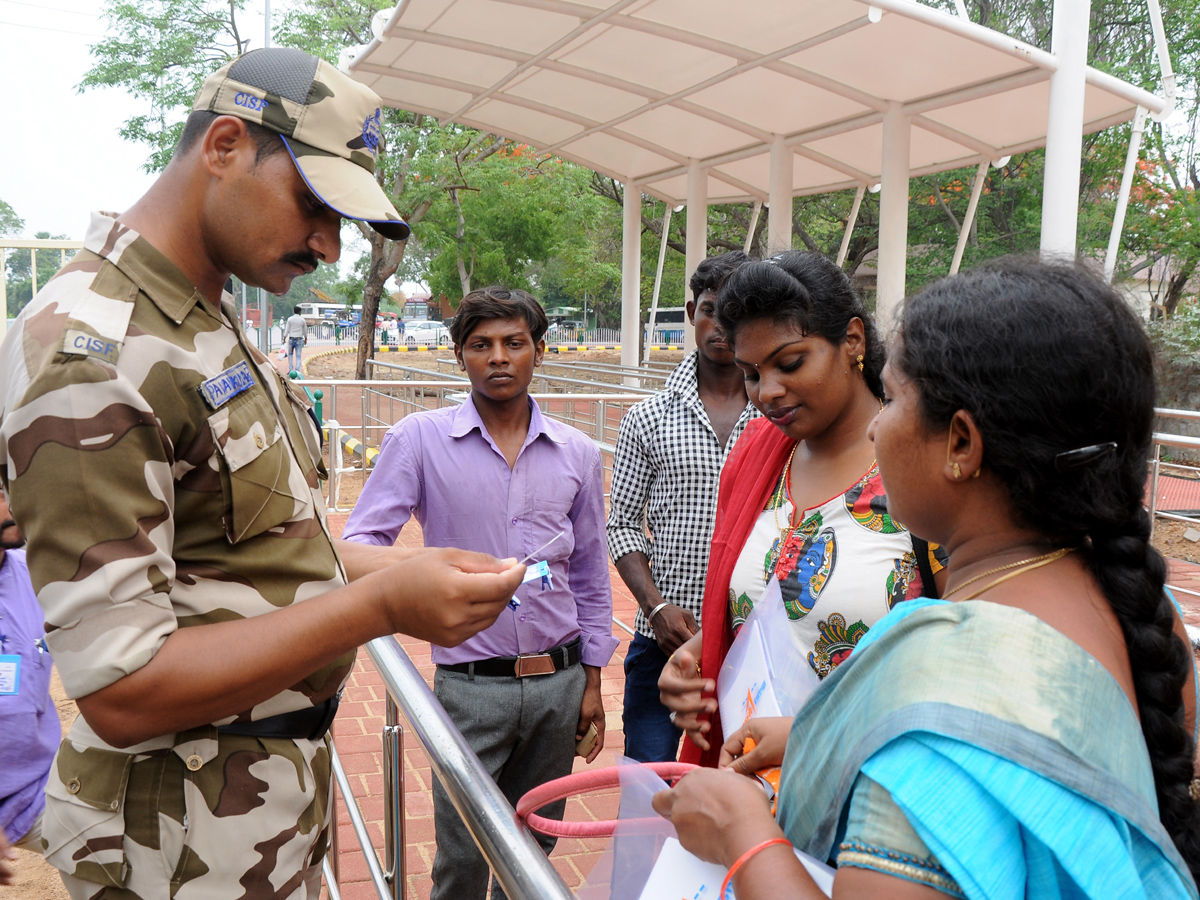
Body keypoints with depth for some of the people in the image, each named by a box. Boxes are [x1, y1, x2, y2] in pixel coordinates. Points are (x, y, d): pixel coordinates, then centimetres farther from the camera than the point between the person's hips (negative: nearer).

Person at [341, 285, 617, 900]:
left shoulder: (578, 454, 5)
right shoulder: (418, 440, -5)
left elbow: (590, 576, 12)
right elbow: (360, 544, -8)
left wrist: (592, 682, 11)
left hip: (558, 682, 3)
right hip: (470, 684, -3)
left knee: (533, 849, 16)